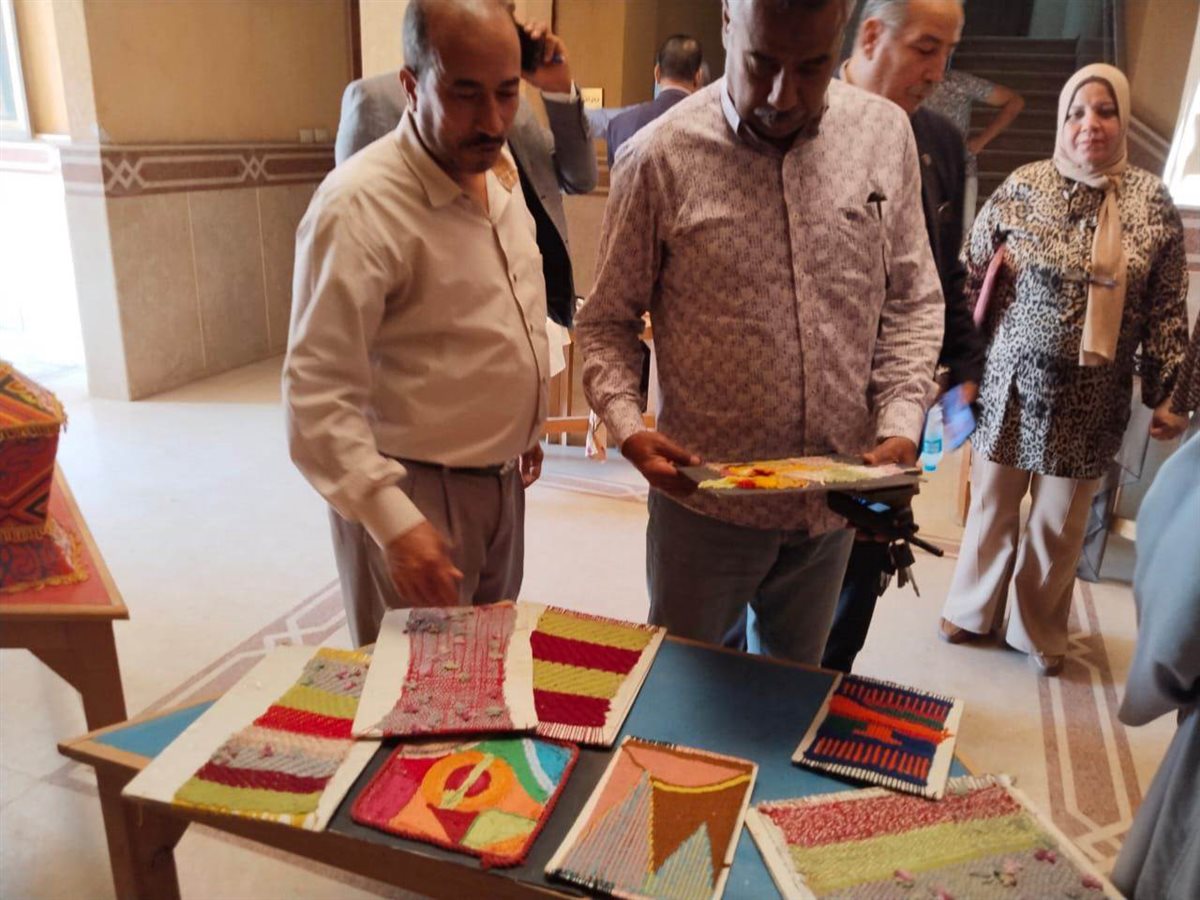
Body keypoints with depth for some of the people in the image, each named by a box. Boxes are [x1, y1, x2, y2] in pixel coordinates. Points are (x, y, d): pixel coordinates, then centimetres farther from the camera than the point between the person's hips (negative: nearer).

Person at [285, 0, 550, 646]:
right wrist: (394, 523, -32)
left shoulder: (501, 171, 4)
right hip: (412, 496, -7)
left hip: (502, 479, 8)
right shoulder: (360, 204, -22)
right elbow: (318, 396, -25)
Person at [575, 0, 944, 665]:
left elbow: (912, 300, 5)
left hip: (836, 502, 3)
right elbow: (608, 322, -4)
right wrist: (628, 429, -20)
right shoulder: (659, 157, -12)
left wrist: (902, 428, -8)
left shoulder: (886, 134, -2)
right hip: (704, 502, -3)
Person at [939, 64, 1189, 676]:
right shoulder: (1022, 187, -3)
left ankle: (1040, 631, 34)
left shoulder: (1152, 201, 0)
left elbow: (1168, 309, 3)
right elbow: (971, 275, 0)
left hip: (1090, 397, 1)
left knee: (1060, 522, 13)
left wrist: (1163, 391, 1)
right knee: (992, 506, 13)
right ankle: (972, 611, 35)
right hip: (1012, 380, 0)